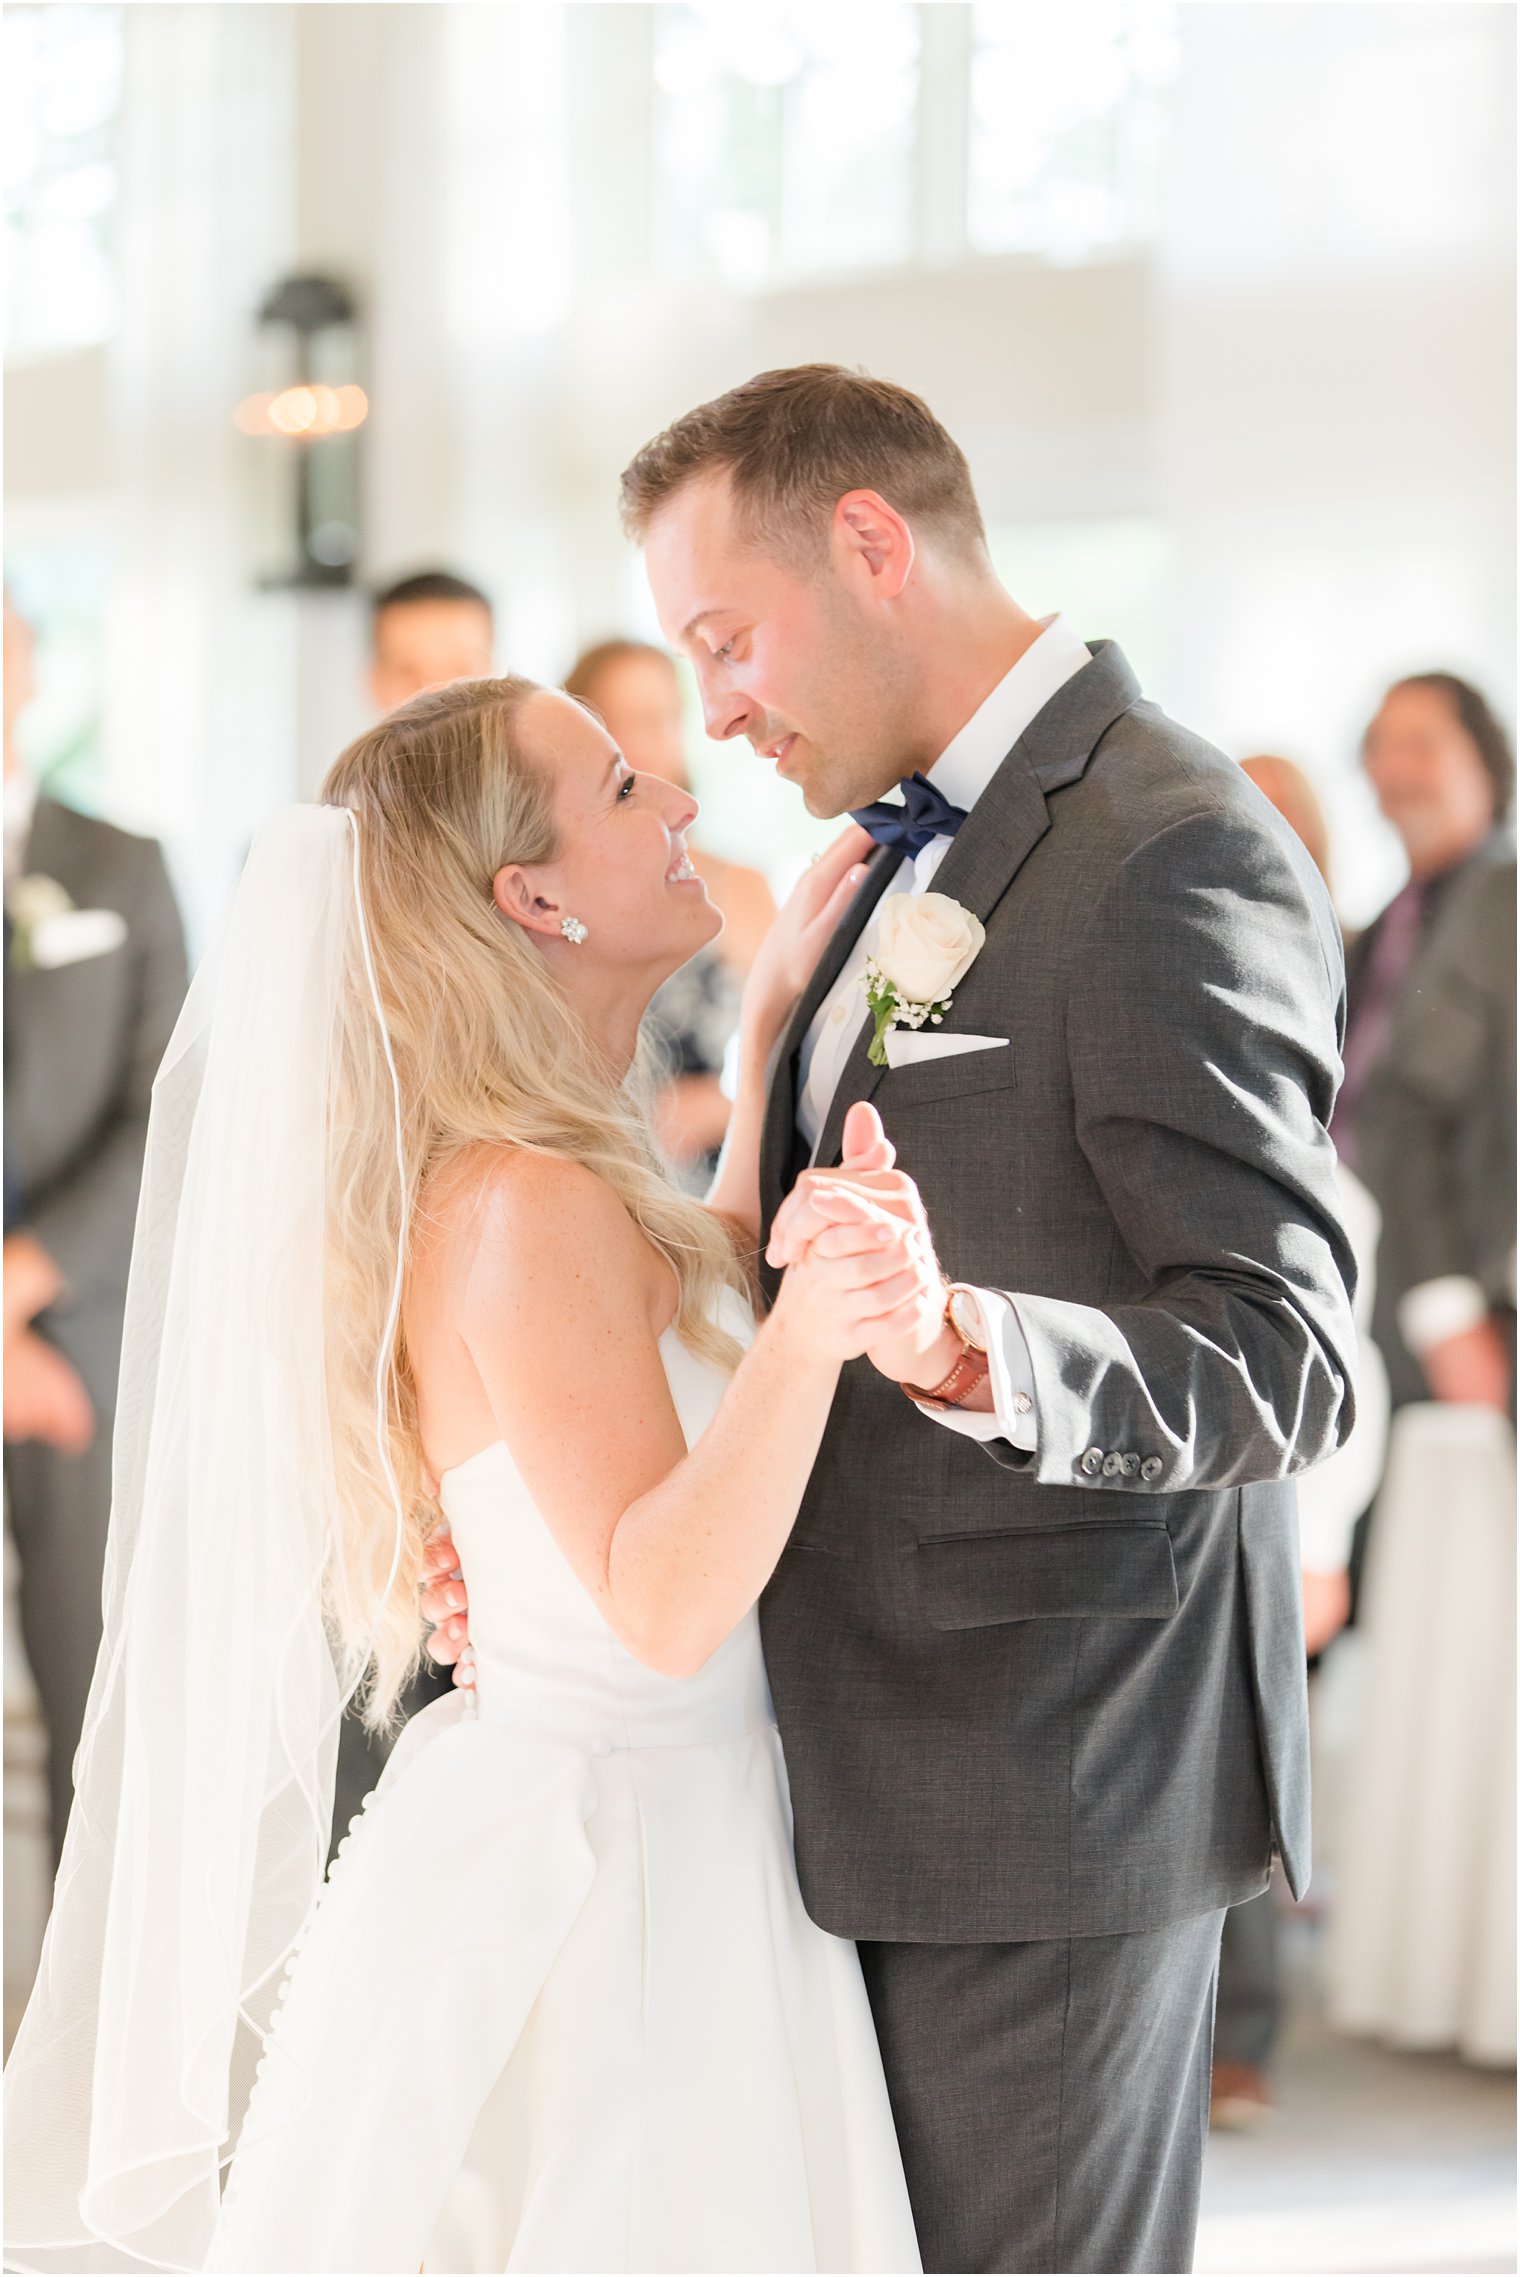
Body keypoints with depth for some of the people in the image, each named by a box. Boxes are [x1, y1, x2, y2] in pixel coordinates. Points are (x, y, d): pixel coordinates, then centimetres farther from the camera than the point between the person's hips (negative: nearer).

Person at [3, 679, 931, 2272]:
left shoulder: (498, 1175, 7)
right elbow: (666, 1603, -28)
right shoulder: (532, 1207, -22)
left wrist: (771, 1028, 18)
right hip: (591, 1879, -10)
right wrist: (811, 1336, -43)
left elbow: (700, 1314, 25)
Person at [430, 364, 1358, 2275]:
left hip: (1051, 1776, -9)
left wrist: (970, 1350, -39)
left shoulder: (1174, 858, -16)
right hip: (882, 1768, 9)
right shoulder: (916, 854, 15)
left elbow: (1288, 1361, -22)